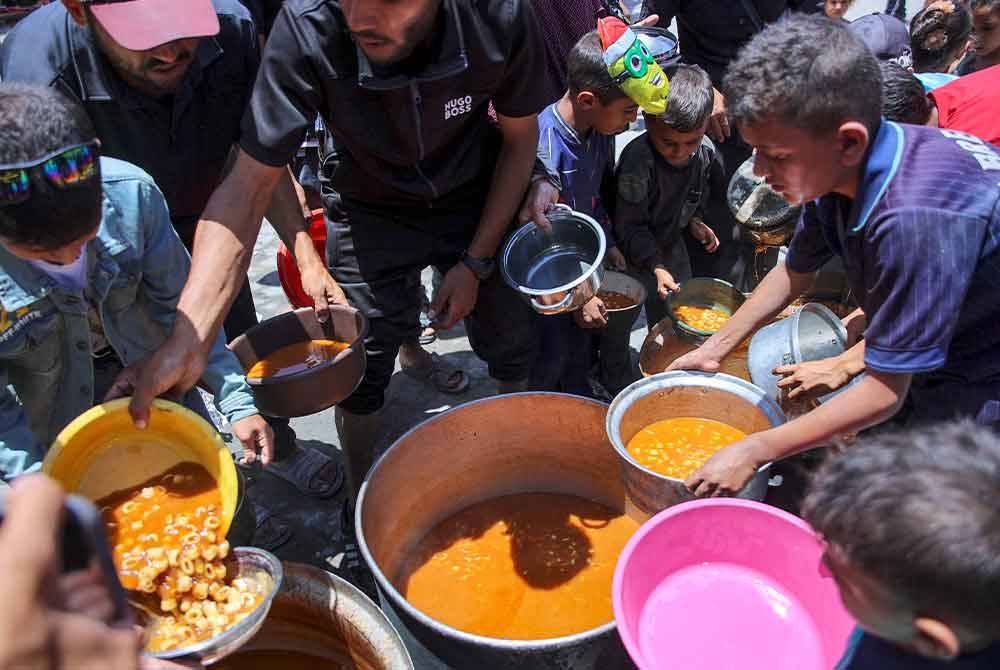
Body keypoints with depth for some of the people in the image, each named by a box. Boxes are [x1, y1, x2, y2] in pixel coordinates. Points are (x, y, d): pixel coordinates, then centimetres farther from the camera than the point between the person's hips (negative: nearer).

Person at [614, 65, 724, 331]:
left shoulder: (706, 152, -15)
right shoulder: (638, 160, -34)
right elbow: (630, 225, -28)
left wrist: (694, 220, -7)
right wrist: (656, 267, -33)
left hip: (672, 243, 6)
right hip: (636, 250, -6)